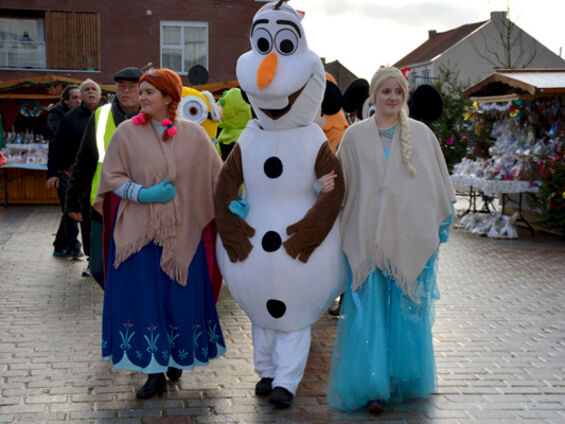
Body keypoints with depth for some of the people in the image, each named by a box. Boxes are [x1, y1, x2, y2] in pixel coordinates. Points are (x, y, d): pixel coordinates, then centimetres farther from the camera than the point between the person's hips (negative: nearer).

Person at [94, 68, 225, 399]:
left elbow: (217, 176, 4)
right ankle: (155, 373, 9)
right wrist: (144, 194, -14)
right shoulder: (128, 133, -1)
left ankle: (177, 359, 29)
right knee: (144, 298, -2)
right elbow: (112, 177, 0)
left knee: (181, 298, 6)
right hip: (138, 231, 0)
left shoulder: (194, 135, 0)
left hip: (182, 232, 1)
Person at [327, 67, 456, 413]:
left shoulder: (421, 134, 6)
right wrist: (343, 232, 3)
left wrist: (442, 224, 9)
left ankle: (406, 378, 25)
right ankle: (373, 387, 1)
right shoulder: (356, 136, 5)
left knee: (409, 311, 8)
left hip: (410, 238, 1)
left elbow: (439, 182, 11)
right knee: (369, 312, -4)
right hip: (368, 237, -1)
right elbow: (341, 187, 8)